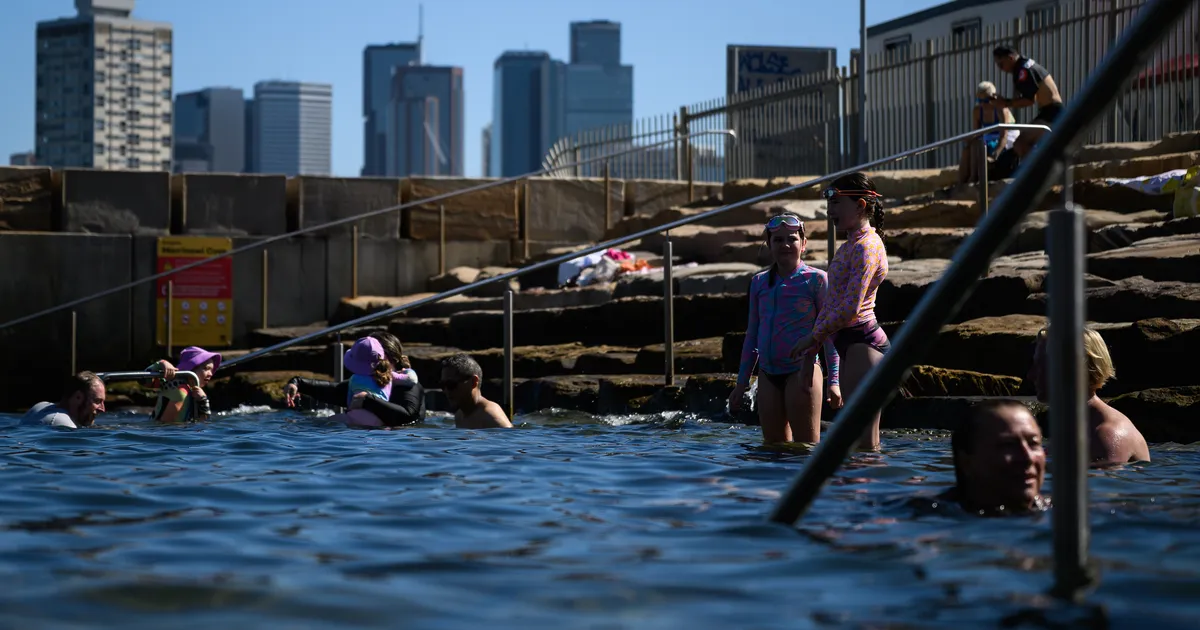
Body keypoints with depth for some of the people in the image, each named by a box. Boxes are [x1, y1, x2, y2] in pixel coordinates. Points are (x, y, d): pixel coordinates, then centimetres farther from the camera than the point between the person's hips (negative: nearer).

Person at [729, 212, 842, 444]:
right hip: (768, 374, 6)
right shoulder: (759, 282, 12)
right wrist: (742, 382, 16)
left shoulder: (816, 279, -2)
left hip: (802, 371, -5)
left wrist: (834, 380, -8)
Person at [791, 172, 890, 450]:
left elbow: (850, 307, -20)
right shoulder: (849, 246, 17)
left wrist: (814, 336, -13)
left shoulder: (866, 246, -14)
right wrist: (815, 339, 15)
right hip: (850, 343, 11)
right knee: (859, 438, 12)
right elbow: (831, 302, 21)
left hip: (863, 343, -11)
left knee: (864, 442, -10)